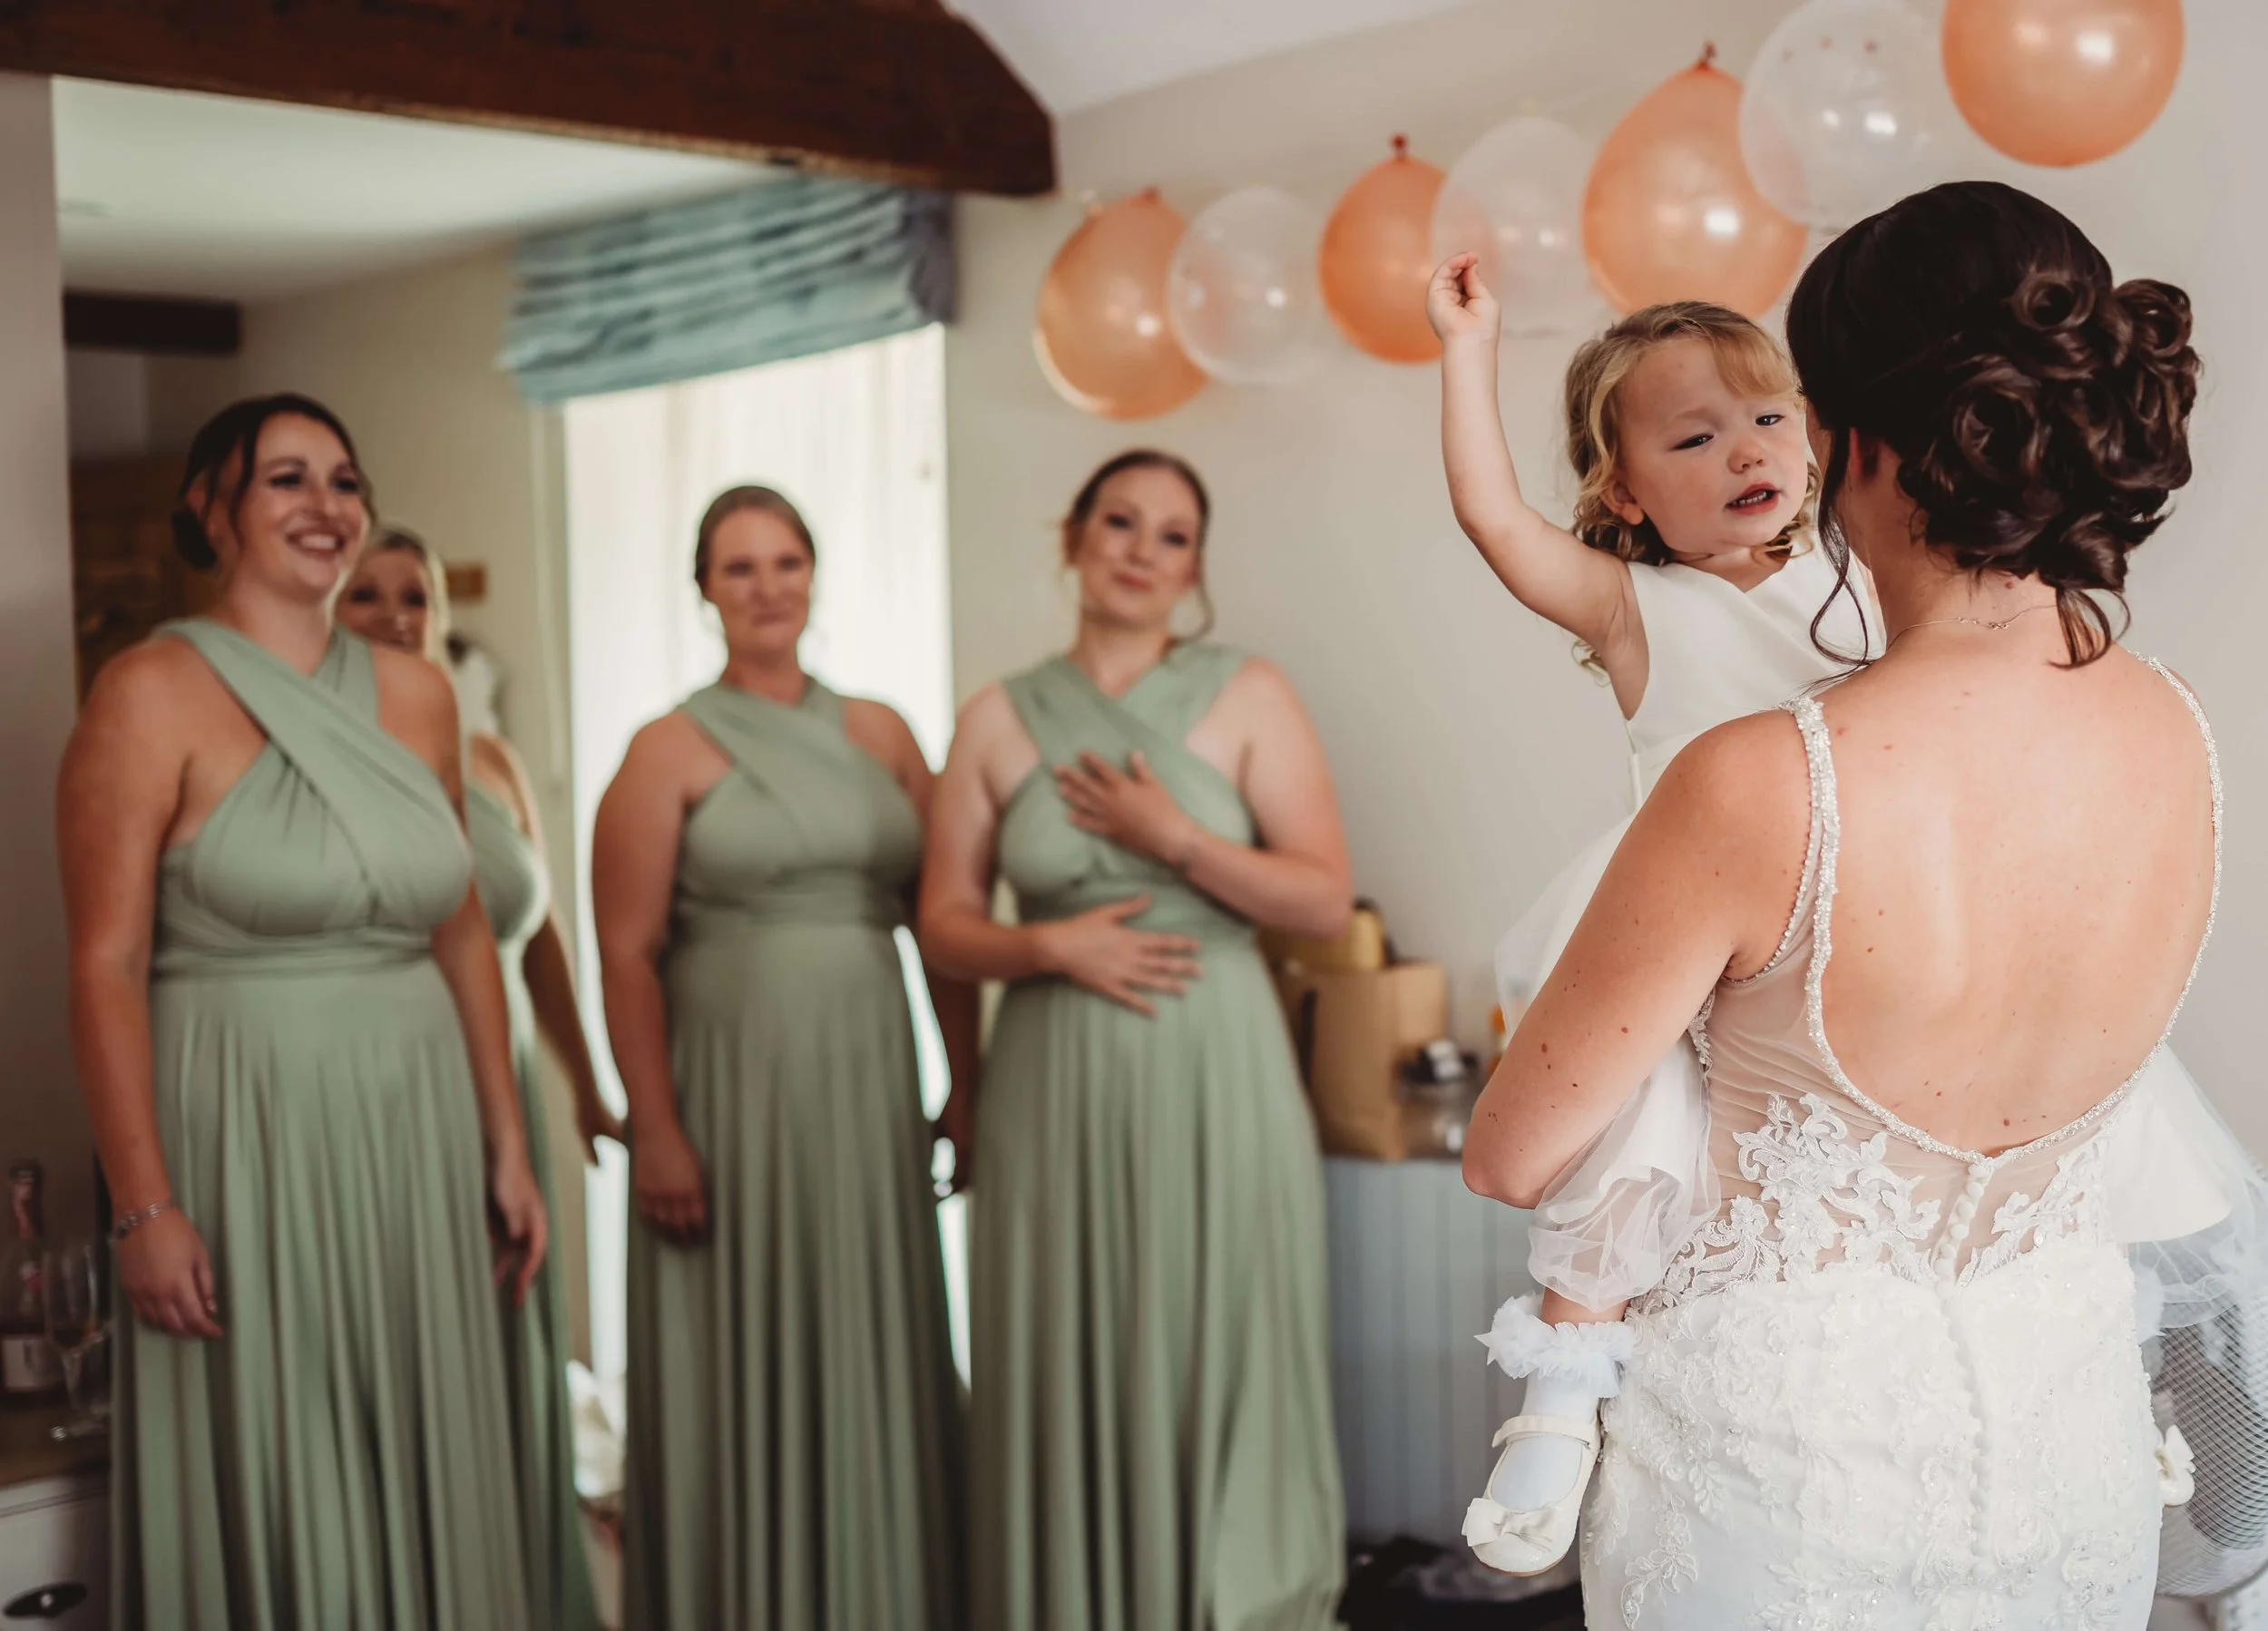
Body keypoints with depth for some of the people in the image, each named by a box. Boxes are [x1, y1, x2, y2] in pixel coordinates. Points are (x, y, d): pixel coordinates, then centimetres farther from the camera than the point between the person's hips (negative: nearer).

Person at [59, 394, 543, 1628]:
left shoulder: (414, 694, 8)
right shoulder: (152, 694, -8)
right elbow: (106, 966, -11)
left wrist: (506, 1146, 12)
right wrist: (143, 1205, -15)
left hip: (416, 1136, 5)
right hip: (246, 1142, -5)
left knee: (420, 1478, 14)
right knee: (263, 1495, 5)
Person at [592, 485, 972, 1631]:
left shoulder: (878, 734, 9)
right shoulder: (671, 751, -3)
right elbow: (627, 956, -8)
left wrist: (968, 1080, 3)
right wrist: (656, 1131, -14)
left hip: (869, 1090, 4)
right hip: (733, 1094, -4)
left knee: (875, 1367, 10)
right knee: (746, 1374, 5)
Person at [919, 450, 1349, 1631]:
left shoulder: (1246, 698, 2)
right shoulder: (998, 722, 7)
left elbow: (1327, 899, -3)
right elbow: (946, 925, 7)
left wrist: (1173, 838, -11)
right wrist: (1051, 946, -11)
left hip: (1215, 1076, -1)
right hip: (1057, 1084, 2)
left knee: (1214, 1363, 3)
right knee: (1068, 1375, 5)